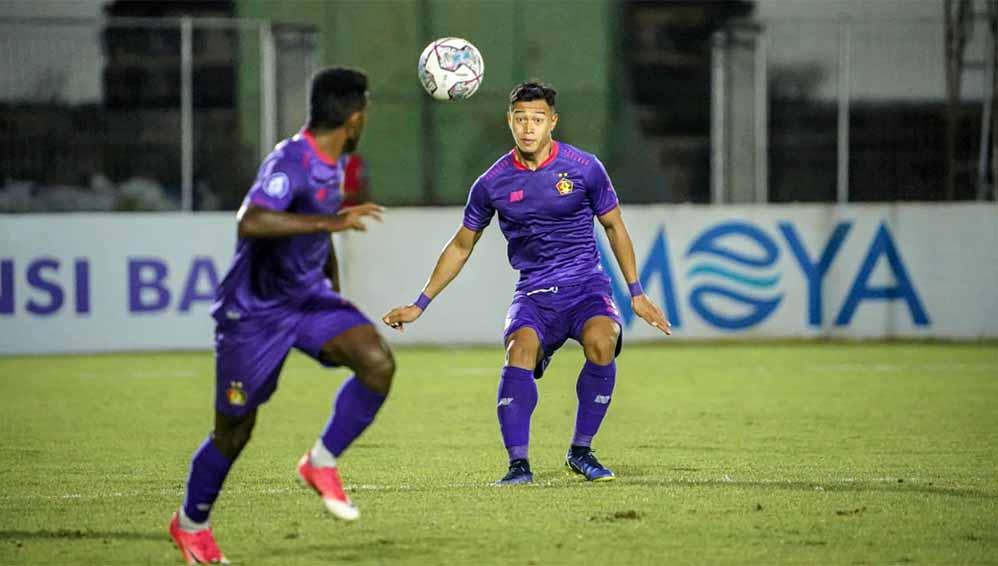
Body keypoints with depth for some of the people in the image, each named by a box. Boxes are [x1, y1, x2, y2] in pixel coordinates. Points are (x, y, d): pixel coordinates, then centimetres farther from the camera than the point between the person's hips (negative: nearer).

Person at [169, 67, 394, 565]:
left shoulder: (330, 162, 3)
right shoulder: (291, 162, -25)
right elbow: (250, 222, -43)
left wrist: (334, 290, 28)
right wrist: (331, 222, -46)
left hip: (308, 298, 7)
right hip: (254, 312, -7)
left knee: (378, 364, -18)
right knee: (234, 433, 4)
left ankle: (321, 463, -2)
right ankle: (190, 524, 29)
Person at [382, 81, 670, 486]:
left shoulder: (584, 167, -2)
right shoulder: (493, 183, 1)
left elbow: (614, 227, 11)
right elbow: (461, 245, 14)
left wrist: (636, 293, 9)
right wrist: (420, 305, 13)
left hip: (586, 285, -1)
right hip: (533, 293, 1)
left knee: (601, 342, -32)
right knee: (520, 347, -32)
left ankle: (581, 452, -14)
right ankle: (518, 463, -27)